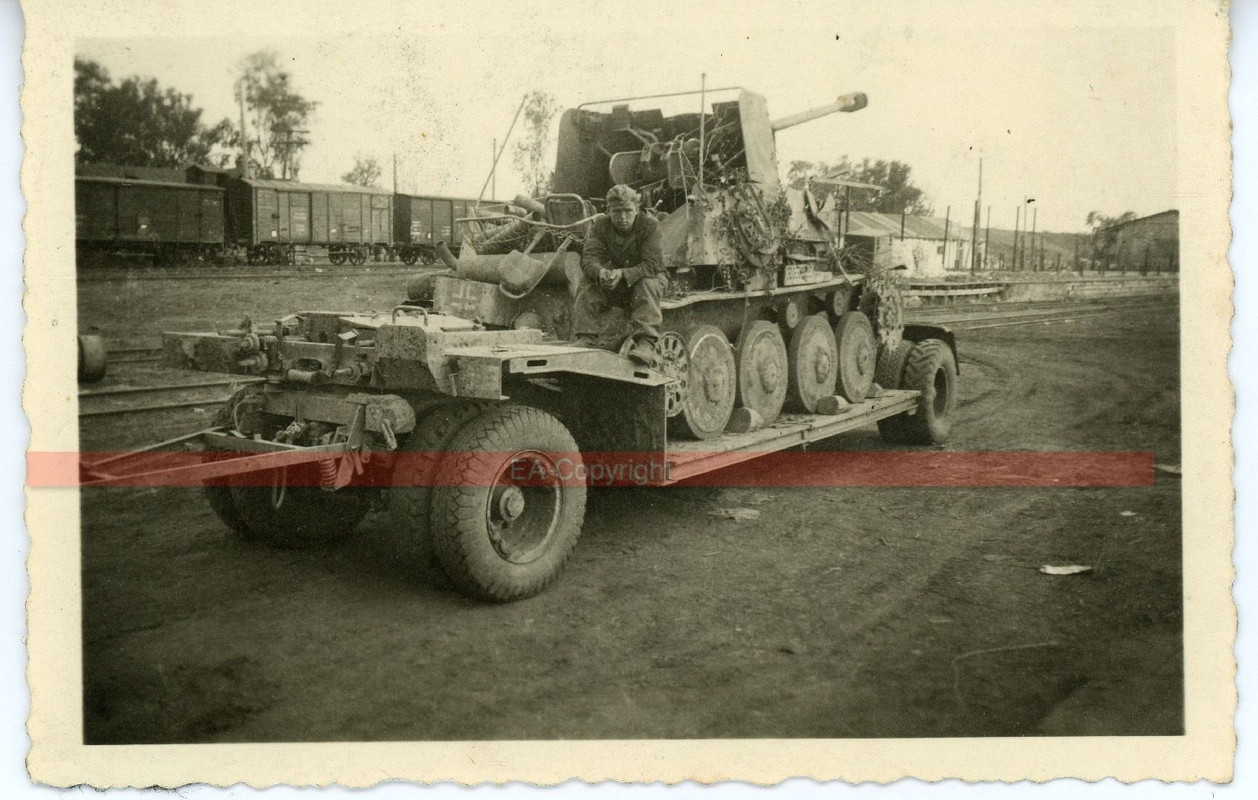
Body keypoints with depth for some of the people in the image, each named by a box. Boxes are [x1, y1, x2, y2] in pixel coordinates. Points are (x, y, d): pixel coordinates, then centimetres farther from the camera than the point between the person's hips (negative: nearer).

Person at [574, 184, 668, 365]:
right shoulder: (600, 226, -8)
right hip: (610, 283, 3)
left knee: (647, 285, -36)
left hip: (645, 278, -3)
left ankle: (646, 343, -48)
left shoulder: (650, 226, -17)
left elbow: (653, 264, -28)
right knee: (588, 285, -24)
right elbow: (588, 258, -18)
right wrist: (599, 272, -44)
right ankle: (584, 339, -28)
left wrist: (623, 274, -45)